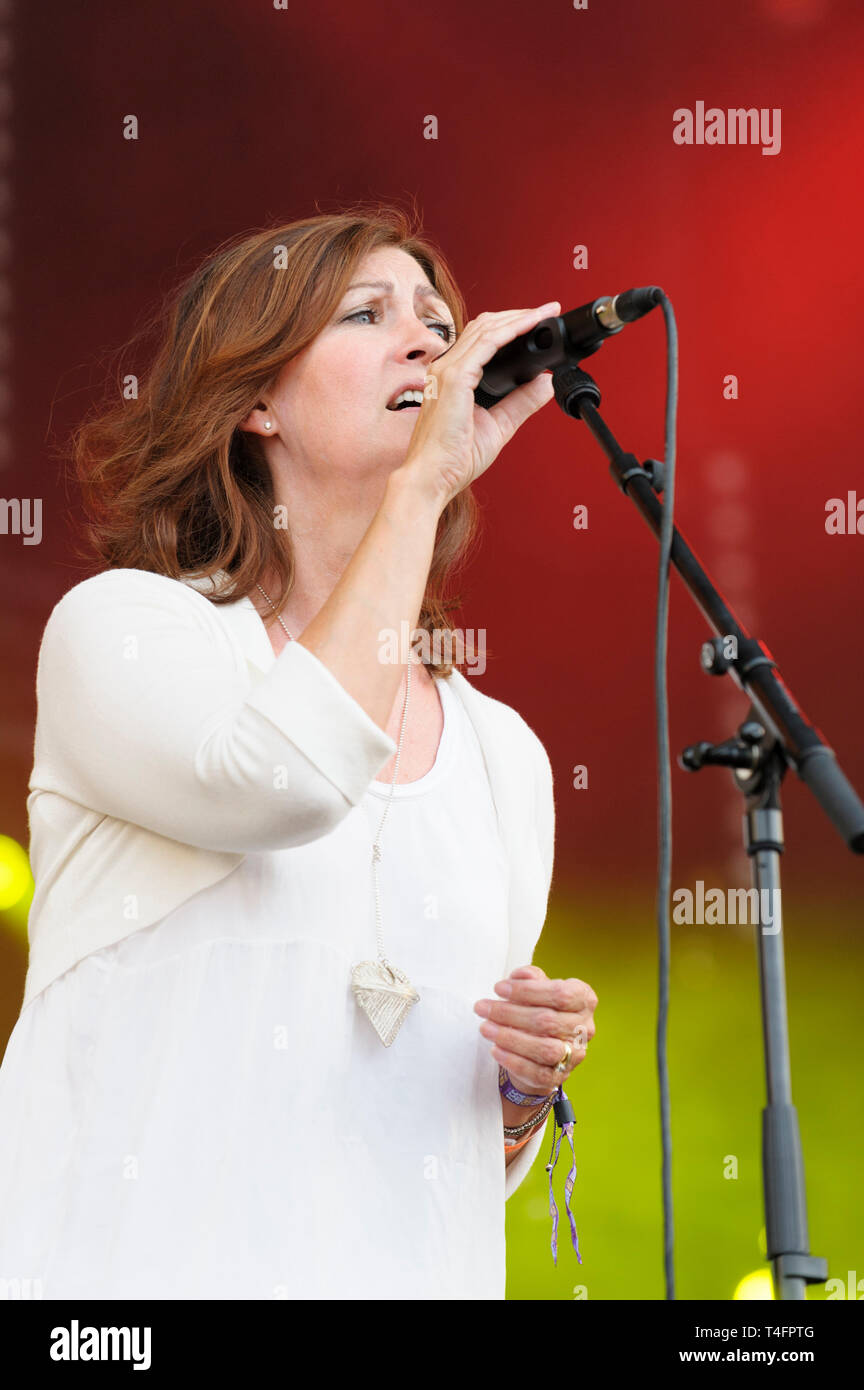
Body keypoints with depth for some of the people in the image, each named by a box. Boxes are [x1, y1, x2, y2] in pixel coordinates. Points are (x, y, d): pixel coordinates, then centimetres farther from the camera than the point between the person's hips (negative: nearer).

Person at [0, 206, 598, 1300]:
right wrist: (421, 481, -15)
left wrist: (530, 1084, -3)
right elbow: (286, 779, -23)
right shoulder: (122, 625, -1)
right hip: (136, 1264, -3)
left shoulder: (503, 751, 12)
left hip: (409, 1271, 3)